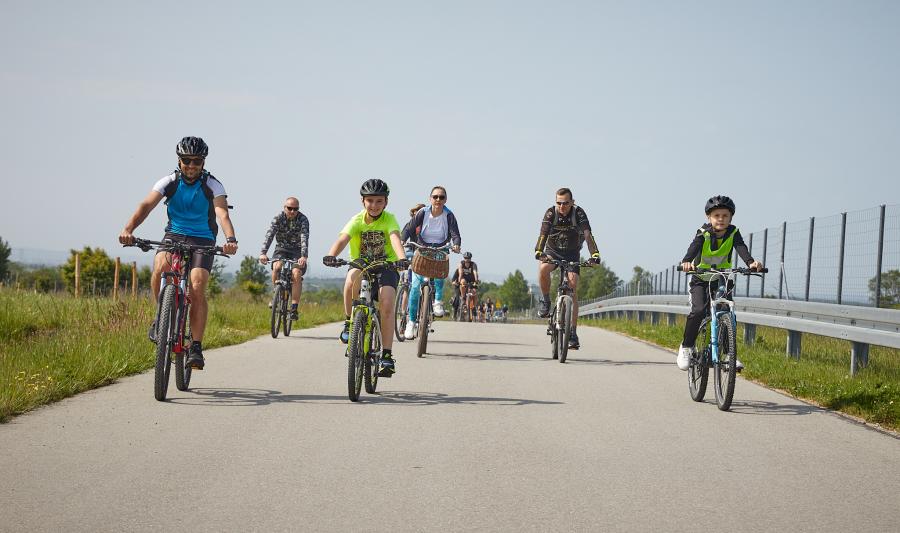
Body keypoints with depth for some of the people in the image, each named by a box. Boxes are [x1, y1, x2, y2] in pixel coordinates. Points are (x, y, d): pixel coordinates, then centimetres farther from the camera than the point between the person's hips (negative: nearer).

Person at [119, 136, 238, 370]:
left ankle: (196, 348, -13)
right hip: (174, 235, 1)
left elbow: (223, 213, -26)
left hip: (202, 240, -1)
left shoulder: (212, 185, -11)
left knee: (197, 289, -20)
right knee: (160, 267, -31)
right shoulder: (169, 182, -7)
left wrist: (231, 240, -46)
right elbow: (147, 205, -20)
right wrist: (128, 229, -39)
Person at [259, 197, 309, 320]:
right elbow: (269, 235, -25)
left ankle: (294, 308, -18)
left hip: (297, 251, -1)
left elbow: (304, 238, -29)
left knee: (296, 274, -24)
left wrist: (304, 256, -45)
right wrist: (263, 253, -40)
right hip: (282, 249, 1)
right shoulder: (278, 218, -12)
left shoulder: (303, 220, -15)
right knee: (276, 267, -29)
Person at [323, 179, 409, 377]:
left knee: (387, 306, -20)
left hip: (385, 267, -1)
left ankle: (387, 356, -14)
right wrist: (331, 256, -48)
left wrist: (402, 259, -53)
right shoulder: (357, 220, -11)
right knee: (352, 277, -35)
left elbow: (395, 238, -33)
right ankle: (349, 322, -15)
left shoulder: (389, 219, -13)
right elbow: (342, 239, -27)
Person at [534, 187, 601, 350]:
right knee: (543, 269, -34)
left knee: (573, 290, -14)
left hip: (572, 254, 0)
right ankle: (546, 301, -9)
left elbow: (587, 234, -31)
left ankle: (573, 333, -12)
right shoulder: (550, 213, -18)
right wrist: (538, 251, -49)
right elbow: (543, 233, -30)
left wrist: (594, 253, -47)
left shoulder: (579, 213, -20)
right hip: (553, 251, 0)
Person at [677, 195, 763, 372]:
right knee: (698, 311, -23)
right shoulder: (703, 234, -17)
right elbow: (694, 247, -35)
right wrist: (686, 262, -58)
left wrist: (751, 262, -51)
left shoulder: (733, 233, -12)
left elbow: (741, 248, -29)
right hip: (700, 280, -2)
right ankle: (686, 347, -7)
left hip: (721, 280, 2)